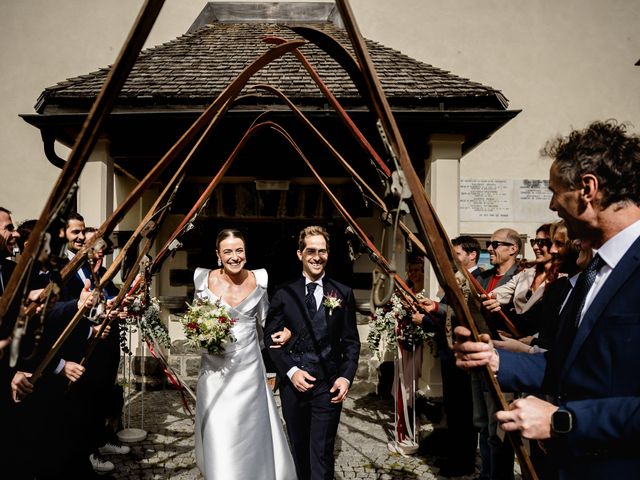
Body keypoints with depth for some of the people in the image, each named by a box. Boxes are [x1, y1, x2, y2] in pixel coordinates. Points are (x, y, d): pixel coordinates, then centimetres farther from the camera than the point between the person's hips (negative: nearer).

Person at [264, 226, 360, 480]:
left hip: (329, 385, -1)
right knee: (299, 450, 17)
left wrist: (346, 376, -8)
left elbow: (351, 341, 4)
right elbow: (271, 337, 2)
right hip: (293, 383, 1)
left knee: (322, 454, 1)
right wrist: (291, 371, -9)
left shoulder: (343, 294, 2)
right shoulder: (284, 294, 2)